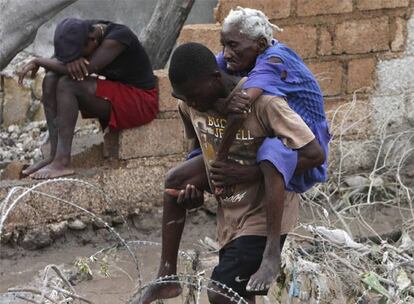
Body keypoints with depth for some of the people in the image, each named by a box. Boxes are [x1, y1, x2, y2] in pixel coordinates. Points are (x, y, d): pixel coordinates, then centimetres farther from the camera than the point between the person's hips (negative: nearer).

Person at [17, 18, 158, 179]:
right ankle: (54, 155, -16)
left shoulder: (119, 36, -24)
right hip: (115, 96, 8)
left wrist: (38, 61, -21)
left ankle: (62, 161, -28)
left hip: (142, 102, -8)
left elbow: (87, 68, -31)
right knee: (51, 79, -11)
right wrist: (71, 61, -26)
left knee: (67, 84, -25)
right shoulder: (87, 31, -2)